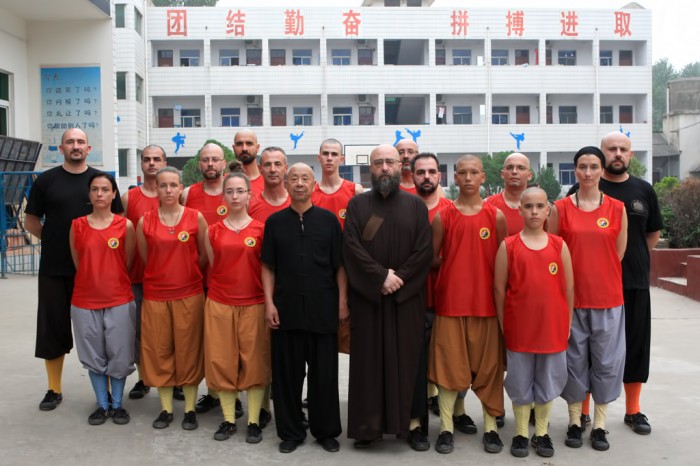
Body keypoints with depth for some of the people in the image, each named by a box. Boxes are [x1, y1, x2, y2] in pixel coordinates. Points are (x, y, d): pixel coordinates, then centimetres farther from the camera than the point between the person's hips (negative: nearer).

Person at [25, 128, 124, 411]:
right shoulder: (46, 180, 2)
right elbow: (31, 221, 7)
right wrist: (54, 240, 1)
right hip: (54, 268, 0)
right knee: (53, 326, 7)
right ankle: (54, 389, 22)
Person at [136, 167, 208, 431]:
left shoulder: (195, 217, -3)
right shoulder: (145, 221, 0)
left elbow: (204, 255, 5)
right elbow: (145, 258, 10)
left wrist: (187, 274, 8)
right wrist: (166, 275, 11)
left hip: (189, 295, -1)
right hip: (155, 295, 1)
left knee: (189, 351, 6)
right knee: (159, 352, 8)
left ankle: (190, 409, 18)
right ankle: (166, 409, 22)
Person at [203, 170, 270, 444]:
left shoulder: (261, 230, 0)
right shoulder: (213, 231, 4)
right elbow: (212, 267, 13)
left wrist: (269, 302, -1)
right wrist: (222, 288, 9)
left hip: (254, 304, -2)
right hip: (219, 304, 2)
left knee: (254, 362, 3)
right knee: (222, 361, 6)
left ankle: (254, 421, 14)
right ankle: (228, 419, 20)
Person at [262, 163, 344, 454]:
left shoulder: (328, 220, 3)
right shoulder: (275, 221, 5)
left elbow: (340, 265, 4)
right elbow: (268, 267, 6)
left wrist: (342, 301, -3)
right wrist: (269, 302, -2)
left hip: (323, 309, -1)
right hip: (286, 309, 1)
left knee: (324, 373, 7)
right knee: (287, 372, 8)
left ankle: (326, 431, 23)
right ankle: (290, 432, 23)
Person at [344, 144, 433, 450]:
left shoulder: (416, 206, 5)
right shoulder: (357, 205, 5)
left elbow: (424, 250, -2)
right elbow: (351, 247, -6)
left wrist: (399, 278, -13)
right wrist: (381, 276, -15)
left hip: (407, 298, 0)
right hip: (366, 297, 0)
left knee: (409, 359, 5)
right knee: (369, 360, 4)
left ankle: (413, 422, 15)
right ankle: (368, 425, 12)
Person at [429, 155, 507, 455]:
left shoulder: (496, 216, 3)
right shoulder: (443, 217, 1)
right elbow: (432, 258, 6)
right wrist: (456, 265, -2)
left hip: (486, 300, 1)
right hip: (450, 301, 0)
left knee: (489, 366, 8)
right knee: (448, 365, 4)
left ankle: (491, 426, 21)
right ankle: (446, 428, 15)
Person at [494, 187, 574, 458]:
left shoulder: (559, 245, 0)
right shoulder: (508, 246, -5)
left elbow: (569, 288, 4)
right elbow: (499, 289, -1)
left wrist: (567, 323, 4)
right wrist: (503, 324, -1)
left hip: (552, 328, 2)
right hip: (519, 328, -1)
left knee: (547, 382, 13)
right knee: (520, 383, 11)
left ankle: (542, 433, 30)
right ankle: (520, 434, 26)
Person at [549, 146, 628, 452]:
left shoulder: (617, 208, 2)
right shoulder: (560, 208, -1)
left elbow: (618, 254, 7)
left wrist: (598, 275, 4)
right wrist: (574, 275, 0)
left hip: (608, 298, 1)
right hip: (571, 297, -1)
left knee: (606, 360, 6)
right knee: (574, 359, 8)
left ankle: (599, 424, 21)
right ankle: (574, 422, 22)